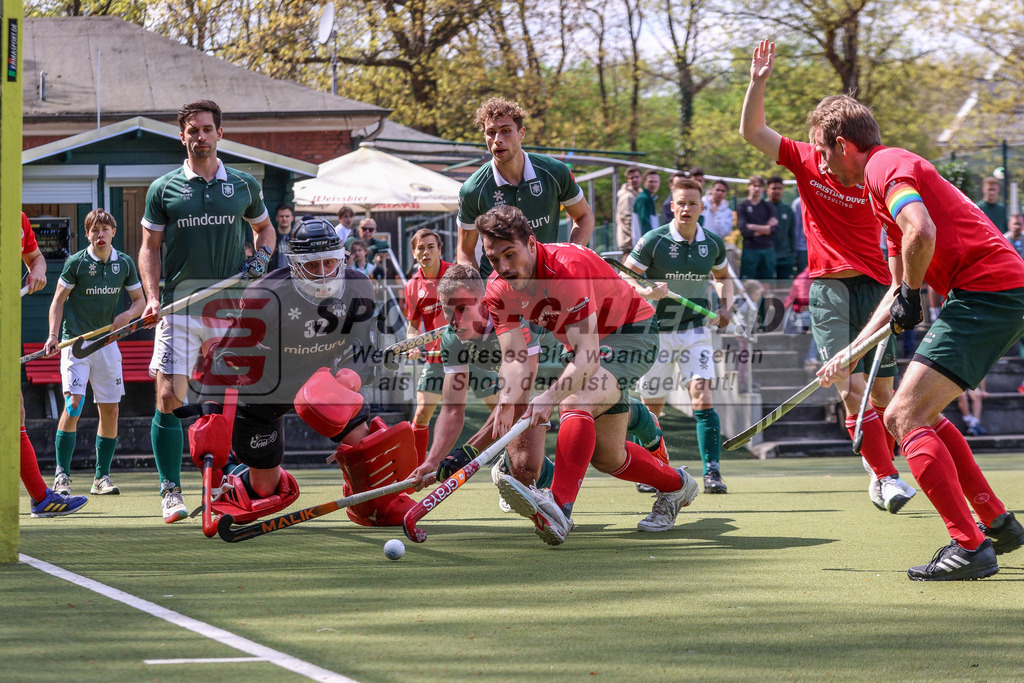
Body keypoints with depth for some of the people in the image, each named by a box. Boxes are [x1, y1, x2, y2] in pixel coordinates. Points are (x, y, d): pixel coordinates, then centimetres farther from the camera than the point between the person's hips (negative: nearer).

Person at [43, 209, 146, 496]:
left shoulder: (125, 263, 4)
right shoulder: (76, 263, -6)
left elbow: (139, 300, 13)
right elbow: (58, 300, -1)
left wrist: (128, 315, -9)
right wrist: (53, 335, -13)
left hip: (107, 342, 4)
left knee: (110, 409, 1)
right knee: (73, 402, -16)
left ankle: (102, 477, 11)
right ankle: (61, 474, -9)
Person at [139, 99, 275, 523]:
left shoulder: (244, 186, 9)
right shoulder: (163, 189, 4)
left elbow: (264, 227, 24)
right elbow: (149, 247, 6)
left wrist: (261, 258, 3)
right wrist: (152, 296, -7)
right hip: (179, 306, -1)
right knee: (169, 398, -10)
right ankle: (170, 490, -1)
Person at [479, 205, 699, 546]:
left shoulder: (568, 266, -34)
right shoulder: (499, 291, -13)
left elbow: (588, 355, -39)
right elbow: (514, 357, -17)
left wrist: (550, 396, -54)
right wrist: (506, 400, -39)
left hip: (632, 332, -8)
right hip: (587, 343, 8)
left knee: (576, 403, -34)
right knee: (606, 456, 7)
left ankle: (558, 508, -46)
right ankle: (676, 485, 34)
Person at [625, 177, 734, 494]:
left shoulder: (713, 244, 2)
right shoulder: (653, 241, -9)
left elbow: (723, 276, 22)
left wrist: (725, 307, 5)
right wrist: (648, 293, -26)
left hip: (695, 329, 2)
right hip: (657, 332, -2)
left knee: (702, 396, -16)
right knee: (652, 407, 6)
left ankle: (712, 472, -19)